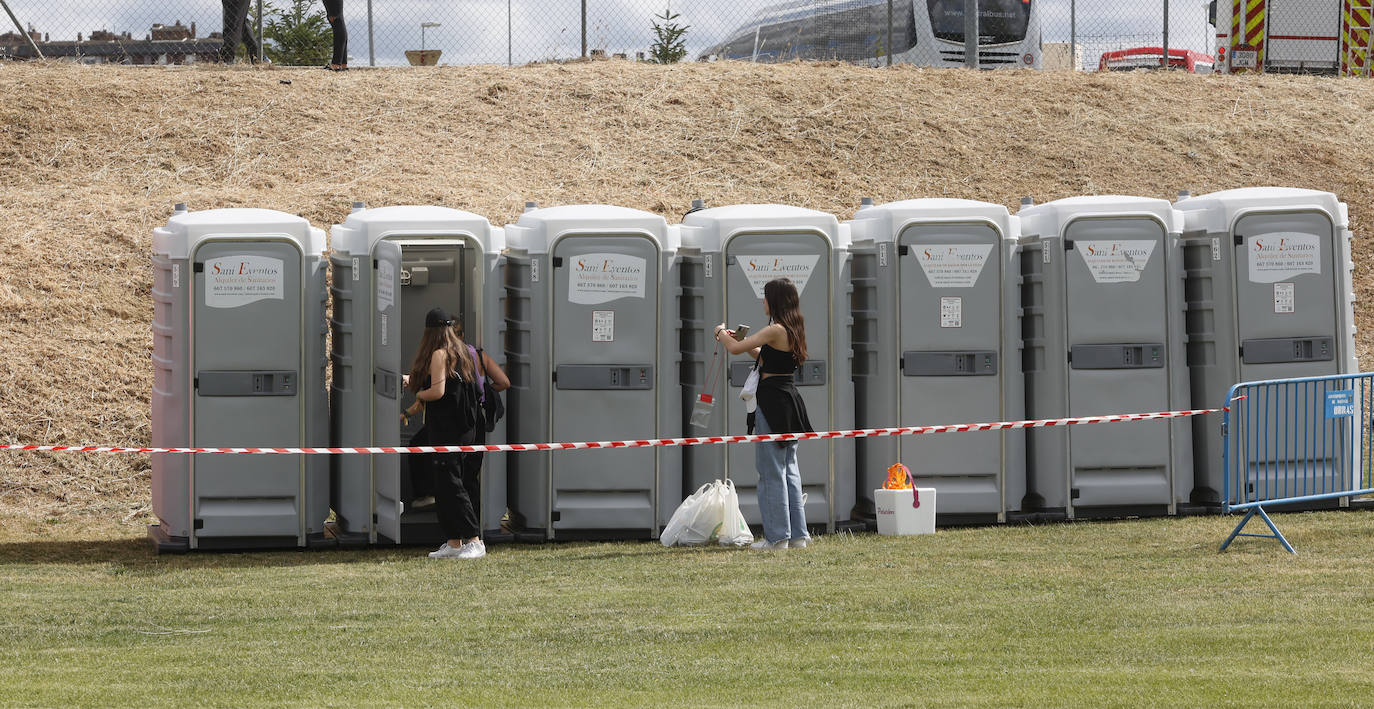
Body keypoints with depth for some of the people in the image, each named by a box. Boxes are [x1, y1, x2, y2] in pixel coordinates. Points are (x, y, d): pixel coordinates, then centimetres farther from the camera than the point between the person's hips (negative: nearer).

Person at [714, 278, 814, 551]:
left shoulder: (775, 331, -17)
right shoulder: (792, 331, 12)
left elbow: (735, 349, -16)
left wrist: (722, 333, 4)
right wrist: (741, 340, 24)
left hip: (772, 402, -9)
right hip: (788, 400, 9)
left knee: (771, 471, -3)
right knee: (789, 469, 13)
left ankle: (777, 536, -1)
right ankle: (796, 534, 15)